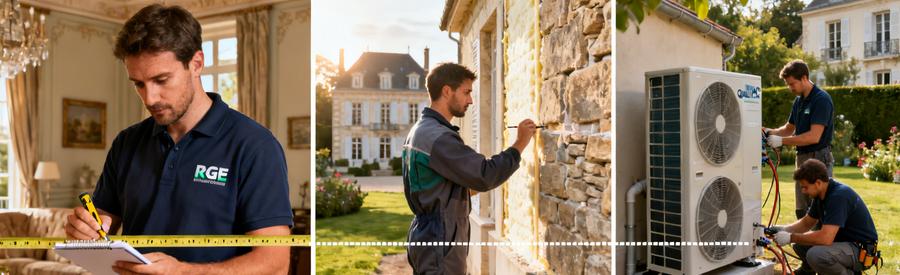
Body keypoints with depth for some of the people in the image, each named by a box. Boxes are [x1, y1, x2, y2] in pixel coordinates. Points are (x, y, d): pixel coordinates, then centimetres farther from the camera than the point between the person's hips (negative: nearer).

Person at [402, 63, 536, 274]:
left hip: (429, 236, 10)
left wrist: (468, 187, 10)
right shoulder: (438, 137, -21)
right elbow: (485, 176, -25)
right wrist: (520, 144, -15)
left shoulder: (421, 130, 12)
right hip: (439, 244, -10)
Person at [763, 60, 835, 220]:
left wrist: (782, 141, -22)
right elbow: (789, 128, 21)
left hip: (818, 158, -9)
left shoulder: (821, 99, -15)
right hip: (802, 157, 9)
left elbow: (814, 136, -23)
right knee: (802, 211, 14)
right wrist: (770, 132, 3)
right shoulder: (799, 100, 11)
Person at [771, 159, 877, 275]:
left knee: (816, 254, -31)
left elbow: (825, 238, -35)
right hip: (842, 241, 9)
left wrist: (791, 237, -24)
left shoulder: (839, 196, -27)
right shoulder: (820, 194, 1)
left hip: (861, 249, -9)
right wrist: (784, 229, -3)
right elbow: (806, 223, 15)